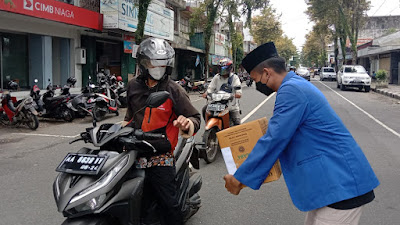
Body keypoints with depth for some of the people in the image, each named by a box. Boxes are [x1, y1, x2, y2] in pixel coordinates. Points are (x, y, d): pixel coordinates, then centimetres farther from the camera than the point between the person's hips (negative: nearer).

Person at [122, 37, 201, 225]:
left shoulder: (173, 90, -4)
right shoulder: (134, 86, 10)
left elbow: (195, 117, -7)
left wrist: (187, 123, -28)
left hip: (160, 155, -4)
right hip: (135, 152, 4)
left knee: (168, 203, -5)